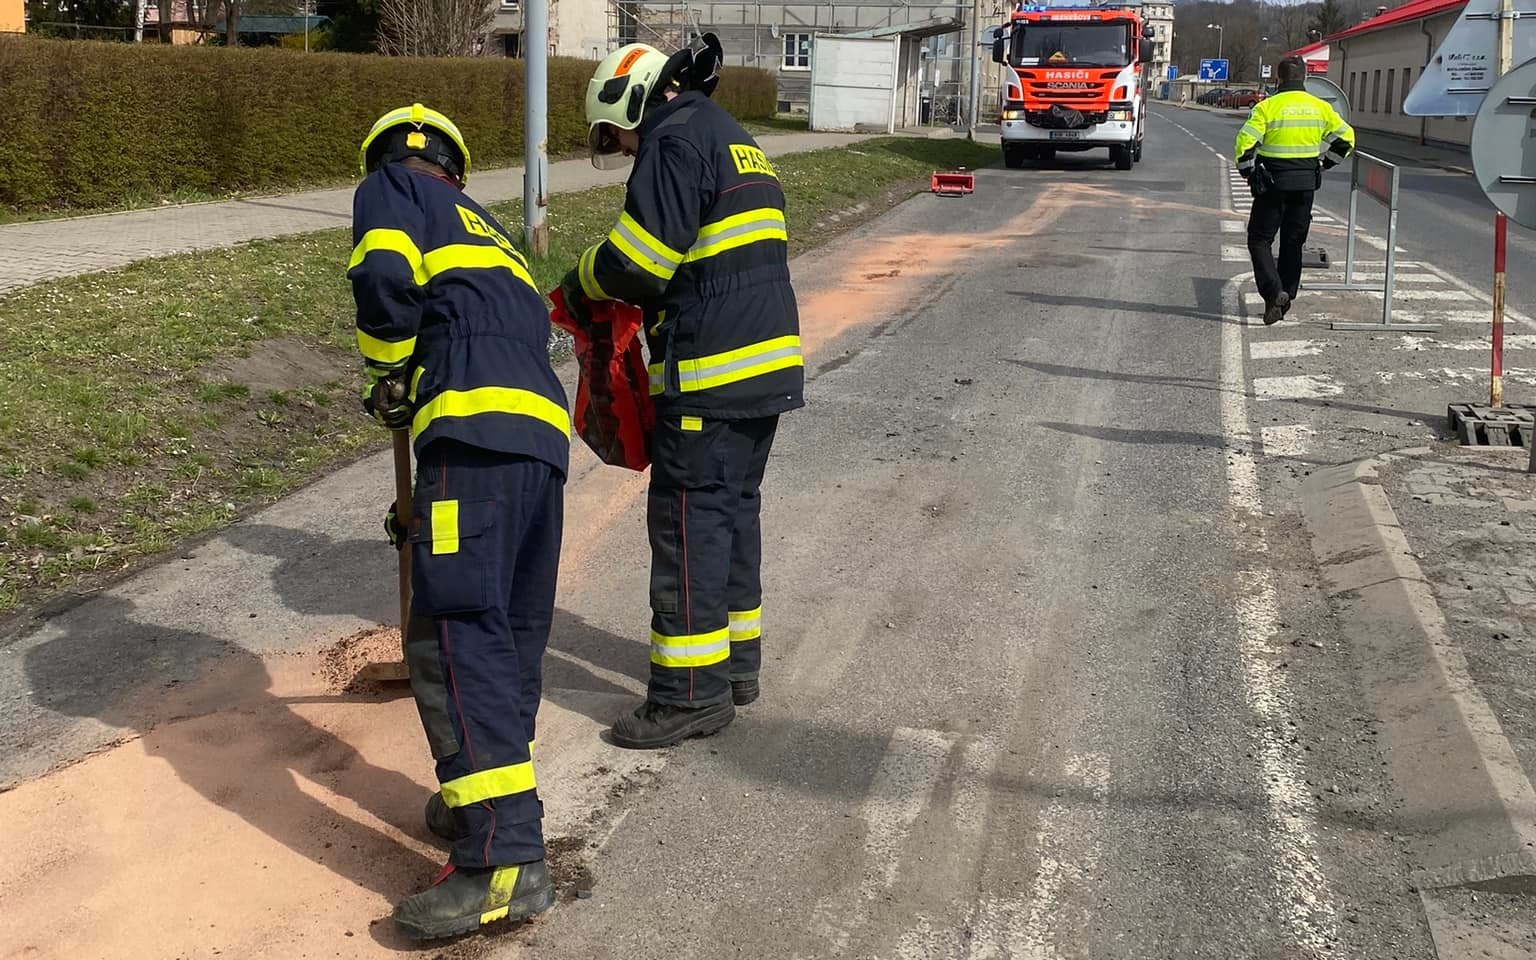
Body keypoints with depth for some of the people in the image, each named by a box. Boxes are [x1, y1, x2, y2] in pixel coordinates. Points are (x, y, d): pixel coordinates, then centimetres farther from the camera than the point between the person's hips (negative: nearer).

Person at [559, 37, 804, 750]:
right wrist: (643, 304, 13)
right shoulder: (734, 140, 21)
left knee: (688, 518, -4)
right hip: (769, 365, 10)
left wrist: (584, 281, 4)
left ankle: (692, 691, 1)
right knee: (735, 508, 17)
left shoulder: (676, 140, -10)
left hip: (712, 376, -10)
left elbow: (637, 258, -16)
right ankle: (736, 659, 28)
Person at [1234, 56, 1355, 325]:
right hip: (1306, 185, 4)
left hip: (1273, 184, -4)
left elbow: (1245, 142, -15)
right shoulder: (1321, 107, 3)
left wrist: (1247, 172, 1)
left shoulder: (1266, 107, -9)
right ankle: (1287, 297, 21)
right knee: (1293, 242, 15)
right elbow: (1345, 137, 7)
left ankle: (1273, 292, -15)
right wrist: (1323, 164, 18)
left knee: (1260, 240, 3)